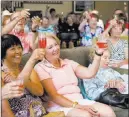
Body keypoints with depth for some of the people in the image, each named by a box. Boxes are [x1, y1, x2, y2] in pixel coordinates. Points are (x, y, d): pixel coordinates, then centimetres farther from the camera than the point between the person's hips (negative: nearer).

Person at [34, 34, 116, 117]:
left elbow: (89, 73, 3)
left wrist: (98, 54, -7)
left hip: (79, 101, 6)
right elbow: (53, 96, -11)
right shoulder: (40, 68, -2)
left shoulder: (68, 63, 16)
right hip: (59, 106, -5)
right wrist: (77, 106, -20)